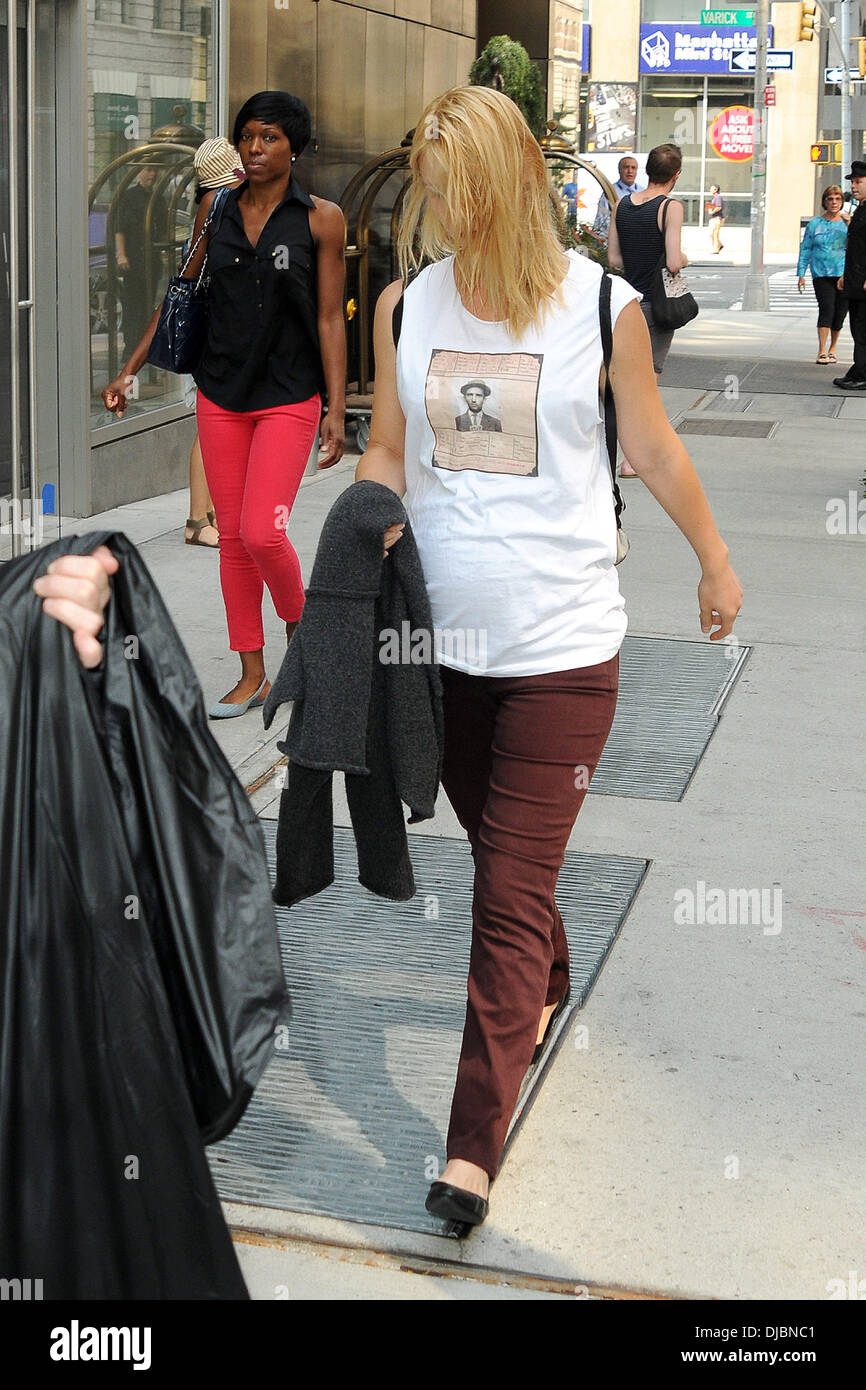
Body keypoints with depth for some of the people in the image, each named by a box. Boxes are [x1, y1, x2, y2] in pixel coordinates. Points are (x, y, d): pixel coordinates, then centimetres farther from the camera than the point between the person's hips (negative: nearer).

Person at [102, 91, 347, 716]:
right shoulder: (216, 209, 6)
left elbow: (330, 319, -5)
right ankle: (253, 675, 17)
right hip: (220, 395, 4)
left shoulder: (321, 218, -3)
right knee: (234, 537, 6)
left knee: (263, 531, -15)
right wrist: (131, 370, 11)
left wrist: (337, 410, -10)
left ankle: (299, 623, 16)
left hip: (289, 396, -4)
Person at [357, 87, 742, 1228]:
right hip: (441, 637, 4)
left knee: (512, 896, -6)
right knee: (501, 860, 22)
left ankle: (474, 1149, -1)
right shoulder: (405, 305, 2)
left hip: (560, 649, -4)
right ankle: (545, 991, 51)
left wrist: (716, 564, 17)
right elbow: (386, 451, 9)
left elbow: (655, 452, 6)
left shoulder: (601, 306, -6)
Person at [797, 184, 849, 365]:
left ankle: (832, 349, 23)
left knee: (840, 312, 4)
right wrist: (801, 274, 5)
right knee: (826, 308, -17)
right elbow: (805, 250, 10)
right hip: (821, 275, -1)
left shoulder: (848, 223, 7)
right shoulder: (815, 224, 7)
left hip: (844, 274, 1)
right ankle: (822, 352, -19)